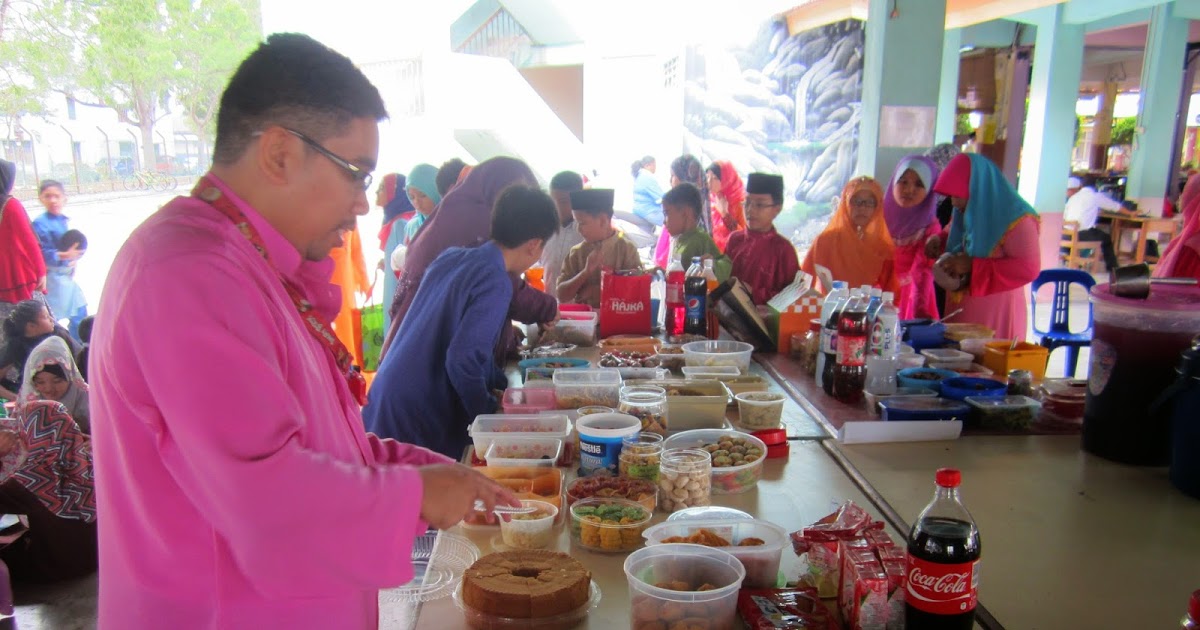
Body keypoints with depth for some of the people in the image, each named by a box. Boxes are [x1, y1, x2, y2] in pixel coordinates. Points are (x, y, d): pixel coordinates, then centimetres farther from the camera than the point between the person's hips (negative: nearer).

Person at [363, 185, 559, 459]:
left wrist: (501, 383, 20)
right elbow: (462, 359, -25)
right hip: (420, 423, -8)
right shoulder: (496, 283, -17)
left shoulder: (451, 257, 8)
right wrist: (491, 411, -8)